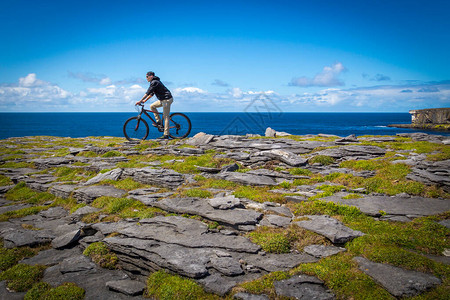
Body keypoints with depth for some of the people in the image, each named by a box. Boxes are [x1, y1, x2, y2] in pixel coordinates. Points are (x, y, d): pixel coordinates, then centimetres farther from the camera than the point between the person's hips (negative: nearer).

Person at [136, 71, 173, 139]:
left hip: (167, 99, -10)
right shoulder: (154, 82, 18)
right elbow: (151, 93, 23)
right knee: (152, 106, 13)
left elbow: (148, 92, -18)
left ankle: (166, 135, -7)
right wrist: (145, 100, 18)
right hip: (163, 99, 10)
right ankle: (159, 122, 13)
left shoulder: (154, 82, -13)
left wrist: (140, 101, -16)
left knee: (166, 117, -9)